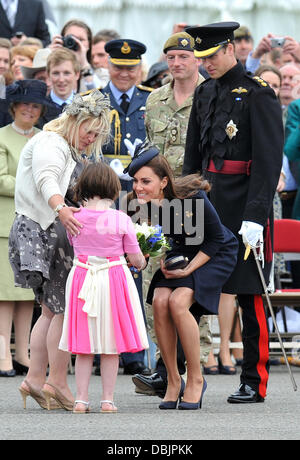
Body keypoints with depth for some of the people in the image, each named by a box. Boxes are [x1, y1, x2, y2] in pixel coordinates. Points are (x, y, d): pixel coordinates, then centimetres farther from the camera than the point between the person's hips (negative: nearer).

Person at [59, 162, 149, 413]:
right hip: (115, 279, -2)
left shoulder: (75, 218, -4)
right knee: (111, 349, 8)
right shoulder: (121, 220, -9)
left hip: (82, 278, 2)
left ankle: (81, 398, 6)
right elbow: (135, 258, -4)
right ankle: (108, 399, 9)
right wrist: (142, 263, 17)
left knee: (83, 348, 8)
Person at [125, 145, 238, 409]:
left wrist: (189, 269, -23)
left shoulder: (192, 197, -31)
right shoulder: (144, 204, -18)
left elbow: (215, 238, -18)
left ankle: (195, 379, -10)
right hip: (180, 252, 5)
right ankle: (173, 381, -6)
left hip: (216, 254, -5)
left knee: (178, 302, -26)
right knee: (159, 302, -20)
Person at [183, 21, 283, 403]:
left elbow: (268, 161, -15)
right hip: (208, 202, 7)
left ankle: (254, 383, 5)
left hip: (244, 208, -7)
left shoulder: (257, 95, -9)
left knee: (250, 294, -1)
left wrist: (255, 217, -20)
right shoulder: (205, 93, 13)